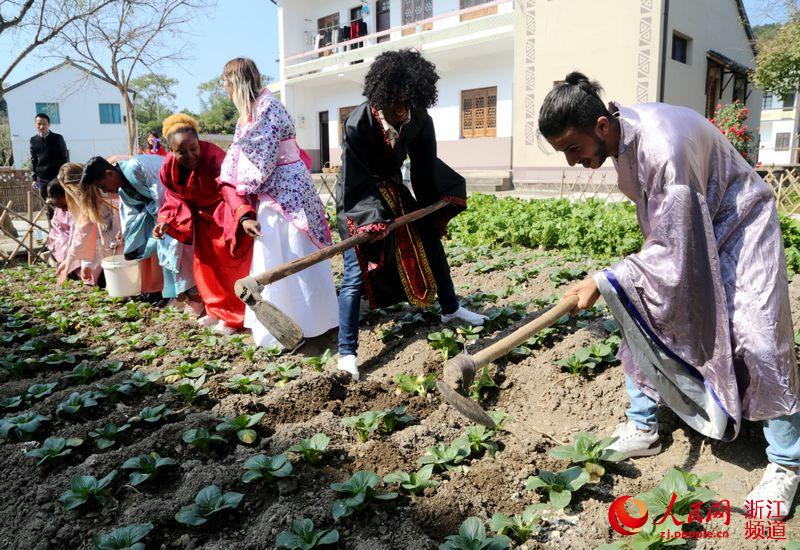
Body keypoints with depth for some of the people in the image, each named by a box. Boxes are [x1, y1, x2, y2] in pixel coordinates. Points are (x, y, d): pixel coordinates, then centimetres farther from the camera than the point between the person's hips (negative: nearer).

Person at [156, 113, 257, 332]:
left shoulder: (213, 156, -32)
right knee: (205, 265, 13)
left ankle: (235, 316, 11)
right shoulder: (169, 167, -12)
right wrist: (165, 221, -17)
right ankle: (219, 310, 29)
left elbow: (230, 188, -47)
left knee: (229, 265, -3)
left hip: (224, 215, -7)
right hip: (203, 217, 7)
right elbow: (174, 198, 1)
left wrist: (245, 217, -64)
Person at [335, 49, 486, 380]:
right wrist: (378, 218, -28)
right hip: (359, 200, -5)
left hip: (393, 190, 6)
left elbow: (425, 168, -2)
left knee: (431, 243, 11)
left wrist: (431, 208, 3)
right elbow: (358, 181, -24)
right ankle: (346, 352, -4)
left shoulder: (419, 119, -14)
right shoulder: (358, 124, -27)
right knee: (357, 273, -11)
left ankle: (450, 309, 33)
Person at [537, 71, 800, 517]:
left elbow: (671, 253, -33)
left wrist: (603, 283, -34)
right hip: (681, 228, 8)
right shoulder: (618, 135, -11)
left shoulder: (663, 150, -38)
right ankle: (643, 430, 17)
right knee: (643, 317, 3)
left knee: (757, 339, -12)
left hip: (737, 224, -8)